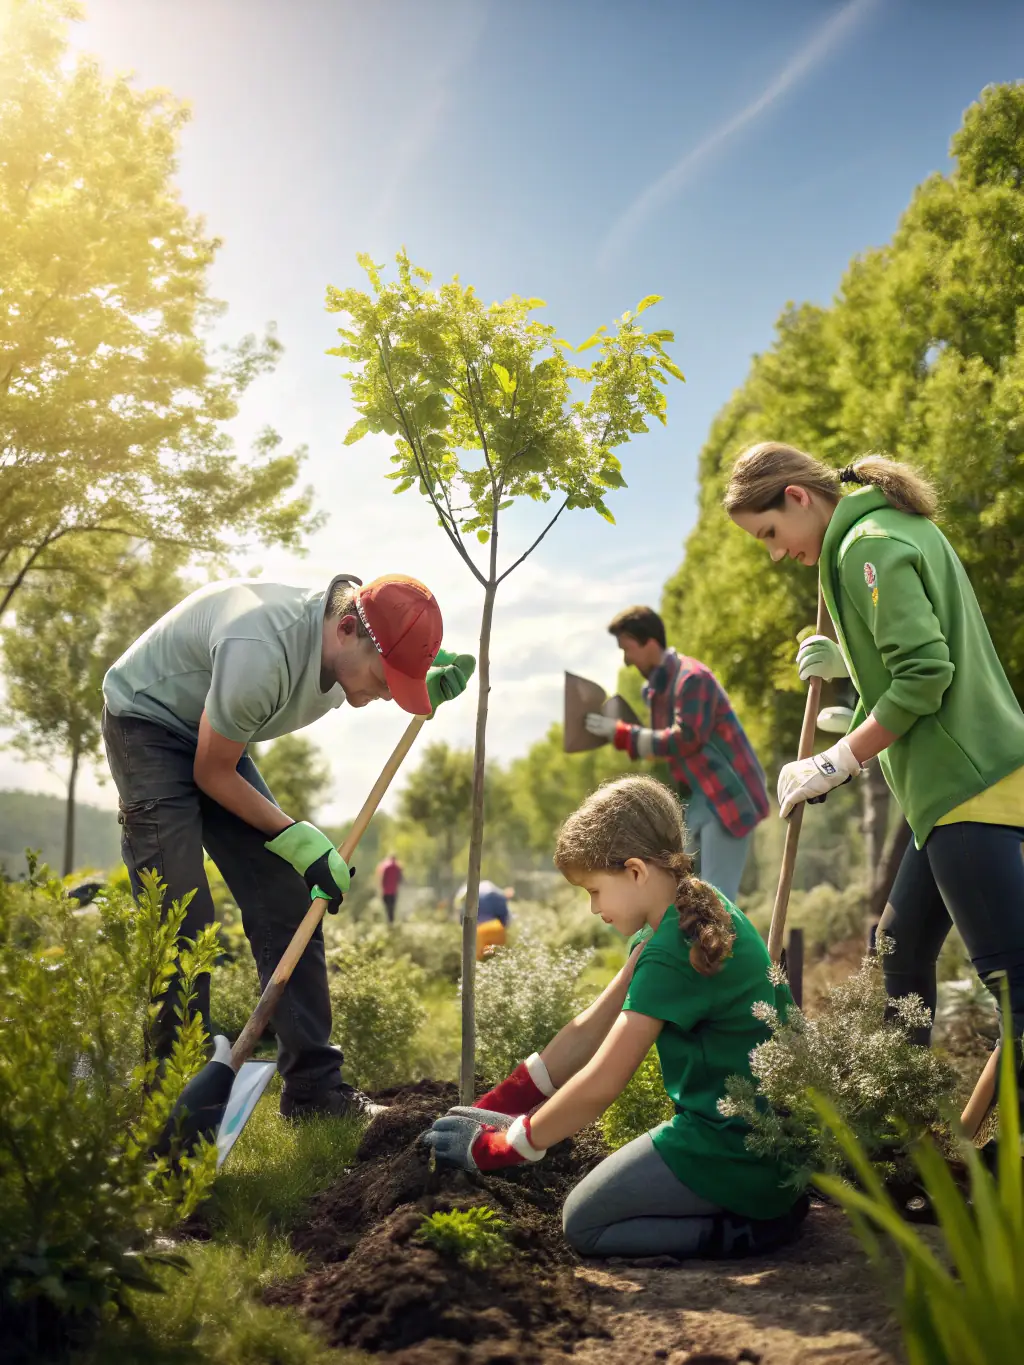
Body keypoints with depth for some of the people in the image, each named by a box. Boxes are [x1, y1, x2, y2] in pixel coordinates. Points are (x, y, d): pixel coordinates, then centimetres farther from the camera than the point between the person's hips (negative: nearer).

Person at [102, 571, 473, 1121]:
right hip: (145, 723, -7)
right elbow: (211, 775, -21)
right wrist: (299, 839, -20)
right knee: (182, 925, -17)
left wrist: (432, 688, -7)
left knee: (288, 905, 0)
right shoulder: (260, 650, -37)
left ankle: (314, 1088, 5)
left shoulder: (343, 649, -14)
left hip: (210, 739, 8)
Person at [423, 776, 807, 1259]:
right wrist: (496, 1106, 5)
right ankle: (769, 1199, 12)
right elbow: (591, 1028, 8)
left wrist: (499, 1146, -10)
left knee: (584, 1222, 4)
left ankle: (751, 1227, -4)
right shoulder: (700, 911, 7)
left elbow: (599, 1084, -22)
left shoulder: (672, 953, -24)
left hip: (738, 1151, -10)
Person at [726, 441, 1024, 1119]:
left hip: (968, 785, -11)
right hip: (958, 785, 11)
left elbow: (924, 676, -21)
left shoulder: (870, 544, -13)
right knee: (902, 948, 16)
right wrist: (850, 662, 11)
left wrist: (837, 762, -13)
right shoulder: (899, 528, 17)